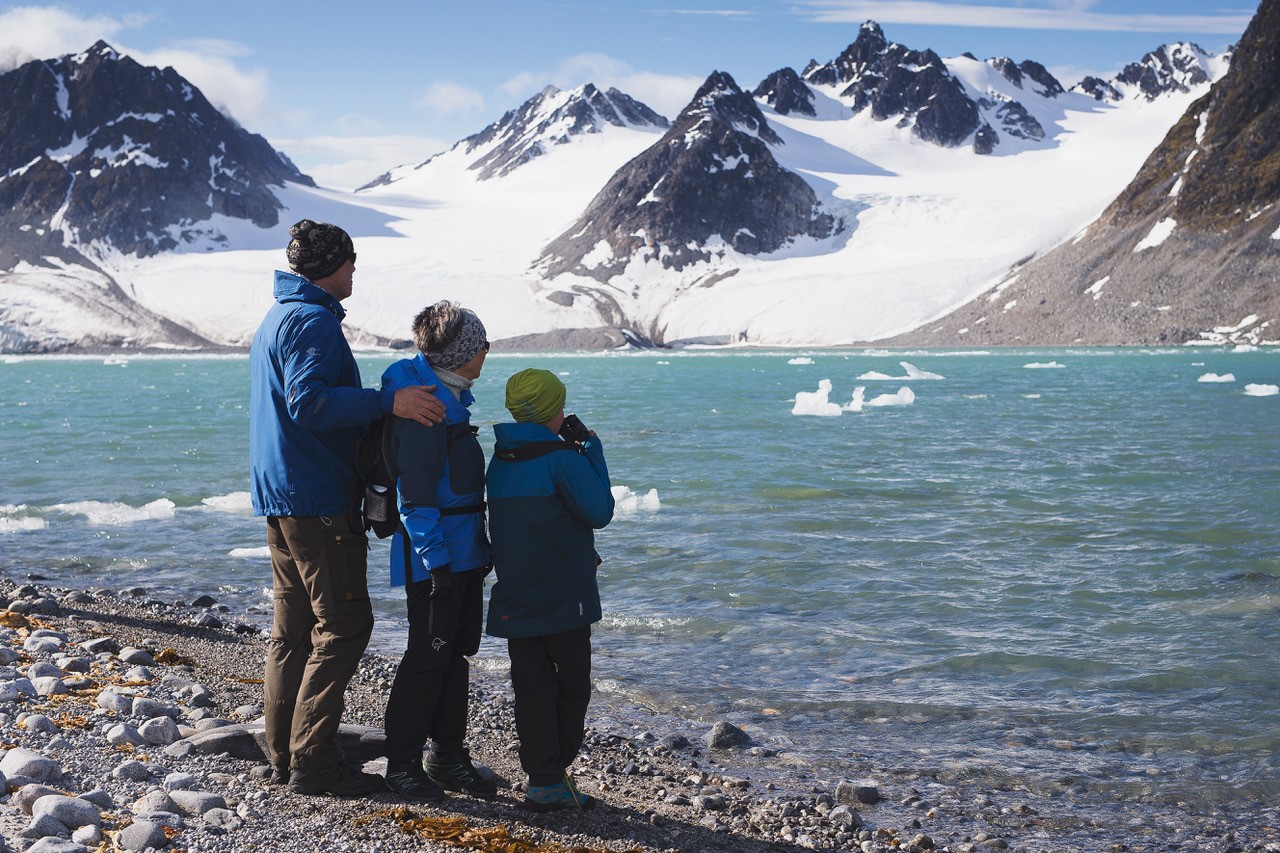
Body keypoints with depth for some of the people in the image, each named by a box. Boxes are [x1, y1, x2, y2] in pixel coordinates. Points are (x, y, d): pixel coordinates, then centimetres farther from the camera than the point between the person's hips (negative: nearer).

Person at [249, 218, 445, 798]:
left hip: (280, 497, 11)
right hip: (317, 498, -11)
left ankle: (285, 754, 17)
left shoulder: (275, 319, 20)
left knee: (294, 628, 13)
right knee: (343, 625, -7)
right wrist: (388, 401, -30)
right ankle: (312, 762, -7)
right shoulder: (313, 321, -13)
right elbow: (309, 401, -26)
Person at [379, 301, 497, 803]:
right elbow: (416, 495, -20)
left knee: (456, 652, 14)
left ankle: (449, 759, 23)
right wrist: (435, 561, -22)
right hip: (435, 550, -10)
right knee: (429, 654, -2)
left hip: (463, 550, 10)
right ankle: (402, 765, 8)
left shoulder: (451, 395, 12)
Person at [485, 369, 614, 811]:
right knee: (572, 683, 8)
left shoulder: (500, 460, 8)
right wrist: (593, 450, -4)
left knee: (531, 685, 7)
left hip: (515, 599, 6)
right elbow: (600, 511, -10)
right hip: (562, 596, -6)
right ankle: (552, 778, 10)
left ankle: (542, 778, 6)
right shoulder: (561, 457, -14)